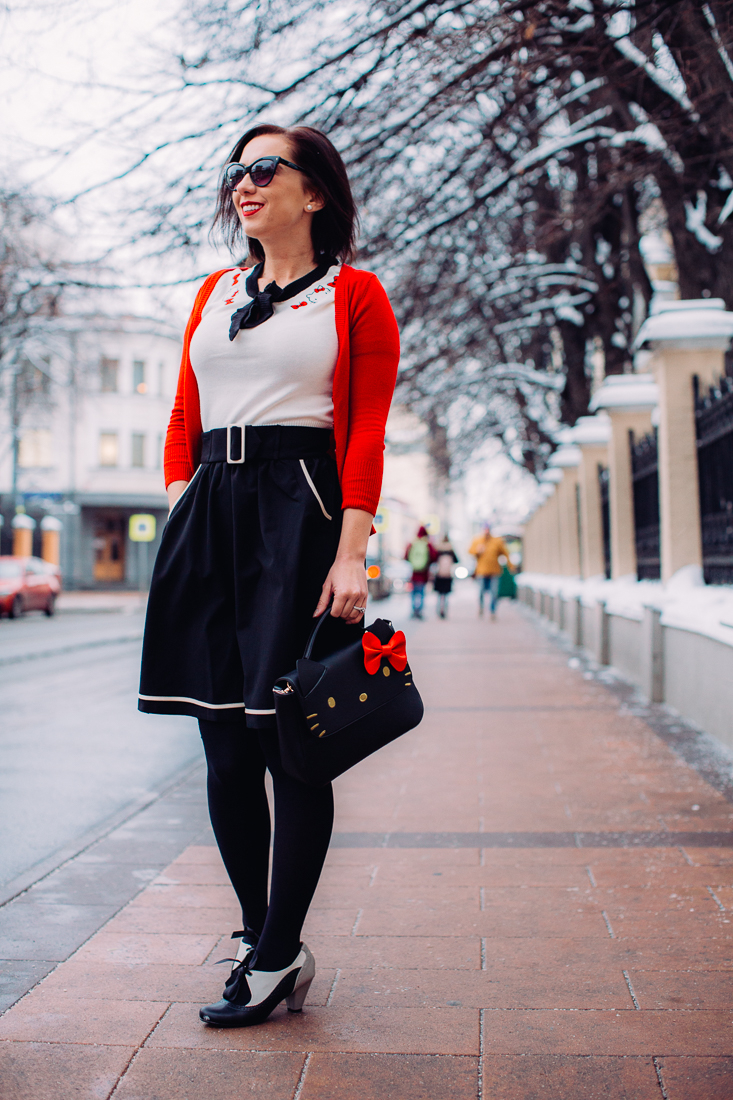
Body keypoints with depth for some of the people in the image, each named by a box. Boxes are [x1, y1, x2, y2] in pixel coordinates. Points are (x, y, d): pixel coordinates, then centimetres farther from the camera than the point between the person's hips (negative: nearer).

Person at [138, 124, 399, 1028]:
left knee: (289, 739, -4)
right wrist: (180, 512, 4)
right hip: (210, 509, 6)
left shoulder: (354, 293, 5)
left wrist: (350, 554, -14)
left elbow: (367, 434, -4)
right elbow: (183, 417, 18)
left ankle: (275, 957, 9)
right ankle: (268, 939, 19)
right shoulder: (214, 294, 20)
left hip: (299, 506, -5)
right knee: (224, 742, 5)